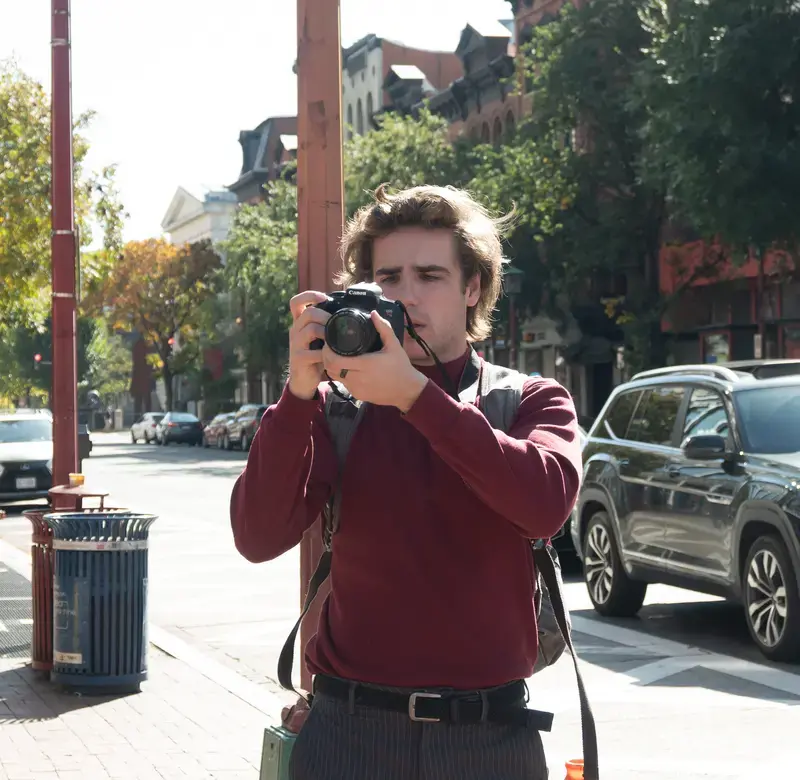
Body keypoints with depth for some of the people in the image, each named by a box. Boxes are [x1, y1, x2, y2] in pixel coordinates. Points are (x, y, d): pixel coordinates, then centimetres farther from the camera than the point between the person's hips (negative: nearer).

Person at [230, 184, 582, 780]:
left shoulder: (532, 402, 4)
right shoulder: (337, 407, 5)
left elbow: (547, 503, -18)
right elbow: (259, 539, -8)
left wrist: (413, 393, -21)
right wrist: (300, 391, -18)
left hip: (491, 731, 0)